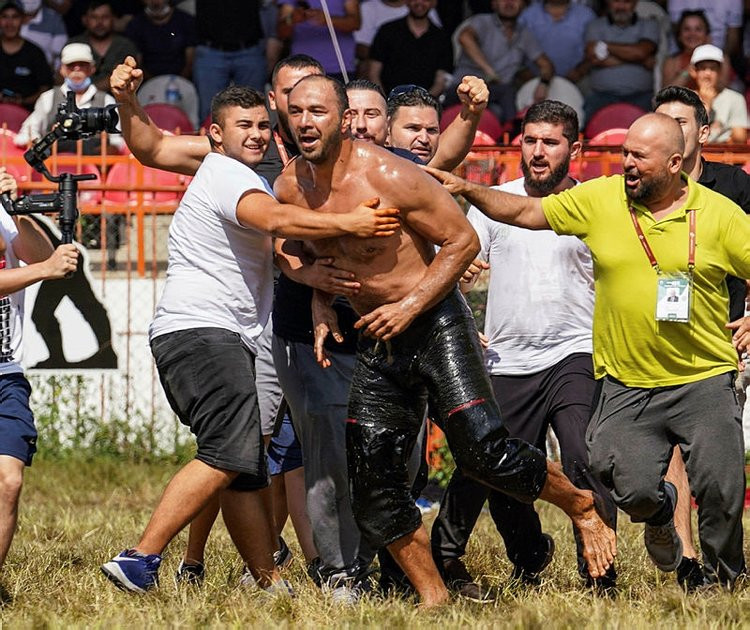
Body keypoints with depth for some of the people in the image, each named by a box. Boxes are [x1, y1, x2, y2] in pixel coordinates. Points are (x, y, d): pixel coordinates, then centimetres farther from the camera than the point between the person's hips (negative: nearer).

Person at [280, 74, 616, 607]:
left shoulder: (386, 175, -19)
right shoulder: (291, 188, -1)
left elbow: (463, 240, -13)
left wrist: (409, 308, -18)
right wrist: (321, 306, 1)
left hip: (436, 323, -6)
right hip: (377, 339, 6)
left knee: (484, 452, -17)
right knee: (372, 479, 0)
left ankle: (581, 507, 8)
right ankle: (433, 597, 11)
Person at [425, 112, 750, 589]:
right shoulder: (600, 199, 1)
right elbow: (525, 212, 4)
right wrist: (467, 190, -6)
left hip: (704, 380, -1)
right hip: (626, 384, 1)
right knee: (631, 490, -8)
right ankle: (660, 512, 31)